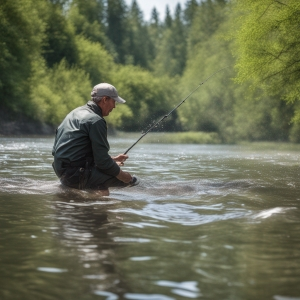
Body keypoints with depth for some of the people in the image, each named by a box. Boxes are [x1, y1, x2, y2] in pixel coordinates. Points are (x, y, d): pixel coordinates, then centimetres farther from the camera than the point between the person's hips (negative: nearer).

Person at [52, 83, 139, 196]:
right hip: (76, 176, -10)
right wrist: (123, 175, -3)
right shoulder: (96, 120, -14)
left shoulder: (76, 112, 16)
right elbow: (102, 161, -16)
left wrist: (112, 159, 24)